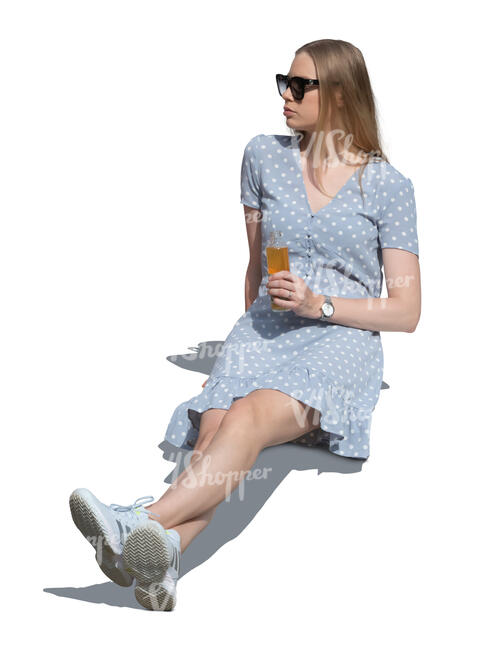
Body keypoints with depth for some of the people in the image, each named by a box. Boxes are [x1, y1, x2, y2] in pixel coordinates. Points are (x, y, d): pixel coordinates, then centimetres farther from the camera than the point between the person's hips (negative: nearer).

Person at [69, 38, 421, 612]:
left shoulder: (388, 186, 2)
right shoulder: (264, 156, 13)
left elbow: (407, 311, 1)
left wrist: (319, 305, -11)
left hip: (343, 339, -3)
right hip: (264, 330, 3)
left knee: (251, 417, -36)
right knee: (214, 429, -31)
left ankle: (142, 522, -55)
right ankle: (157, 565, -53)